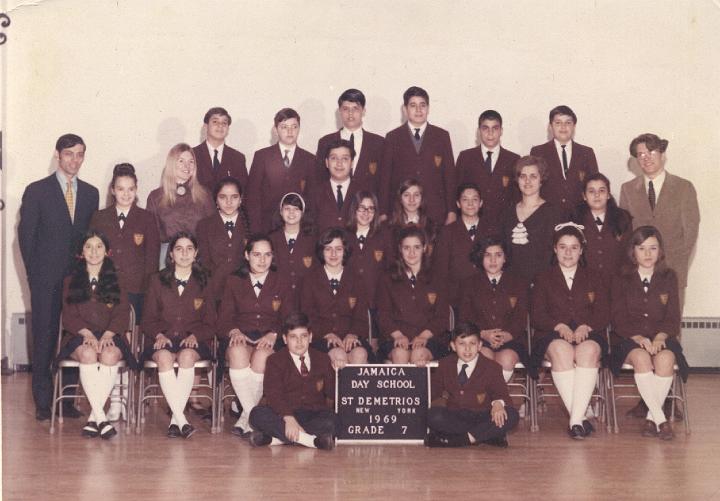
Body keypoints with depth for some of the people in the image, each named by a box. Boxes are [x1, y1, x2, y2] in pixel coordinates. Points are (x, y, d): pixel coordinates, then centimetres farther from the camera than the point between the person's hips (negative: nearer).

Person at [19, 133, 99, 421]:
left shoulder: (90, 194, 12)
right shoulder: (37, 191, 2)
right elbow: (26, 235, 1)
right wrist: (34, 273, -4)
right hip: (47, 281, -3)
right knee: (44, 340, 0)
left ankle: (66, 400, 9)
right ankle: (43, 403, 7)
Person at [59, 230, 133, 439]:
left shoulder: (116, 281, 18)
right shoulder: (71, 281, 19)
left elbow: (123, 314, 6)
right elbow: (68, 316, 8)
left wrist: (108, 334, -14)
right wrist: (86, 333, -12)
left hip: (111, 336, 0)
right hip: (81, 336, 0)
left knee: (110, 355, -36)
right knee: (88, 354, -36)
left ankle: (94, 418, -33)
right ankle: (101, 417, -38)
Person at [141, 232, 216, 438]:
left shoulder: (203, 282, 12)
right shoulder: (158, 281, 14)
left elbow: (210, 324, 10)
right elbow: (148, 319, 12)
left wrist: (195, 336, -10)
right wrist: (159, 335, -9)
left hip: (193, 341, 0)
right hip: (162, 340, 0)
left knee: (187, 355, -35)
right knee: (164, 357, -35)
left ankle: (175, 420, -36)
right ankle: (182, 420, -39)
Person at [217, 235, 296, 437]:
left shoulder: (281, 282, 16)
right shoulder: (234, 281, 18)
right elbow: (223, 319, 10)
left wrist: (274, 334, -13)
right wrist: (234, 331, -13)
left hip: (270, 339, 0)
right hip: (240, 338, 1)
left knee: (261, 356, -36)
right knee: (238, 352, -37)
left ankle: (246, 419, -28)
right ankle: (252, 414, -36)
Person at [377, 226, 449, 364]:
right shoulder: (388, 279, 17)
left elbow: (443, 316, 8)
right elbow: (383, 314, 9)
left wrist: (424, 336, -10)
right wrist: (398, 335, -11)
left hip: (429, 337, 0)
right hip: (395, 337, 0)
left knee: (419, 355, -34)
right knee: (399, 354, -34)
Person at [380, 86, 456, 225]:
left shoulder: (442, 136, 10)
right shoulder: (393, 138, 9)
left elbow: (450, 174, 8)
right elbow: (385, 177, 7)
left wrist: (451, 212, 2)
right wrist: (383, 213, 1)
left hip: (435, 213, 0)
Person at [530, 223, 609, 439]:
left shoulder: (594, 279, 22)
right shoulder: (544, 279, 20)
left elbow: (603, 314, 8)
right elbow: (536, 315, 6)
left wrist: (586, 327, -13)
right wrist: (559, 326, -13)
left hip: (588, 334, 0)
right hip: (553, 336, 0)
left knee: (589, 351, -37)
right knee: (561, 350, -37)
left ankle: (576, 419, -43)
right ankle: (580, 417, -39)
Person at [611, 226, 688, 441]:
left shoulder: (668, 278, 13)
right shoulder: (622, 281, 11)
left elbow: (673, 317, 6)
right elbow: (619, 319, 3)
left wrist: (659, 338, -14)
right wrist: (638, 338, -15)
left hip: (662, 338, 1)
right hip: (631, 339, -1)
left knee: (665, 359, -34)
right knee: (641, 358, -35)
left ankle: (651, 418, -24)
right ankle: (660, 419, -33)